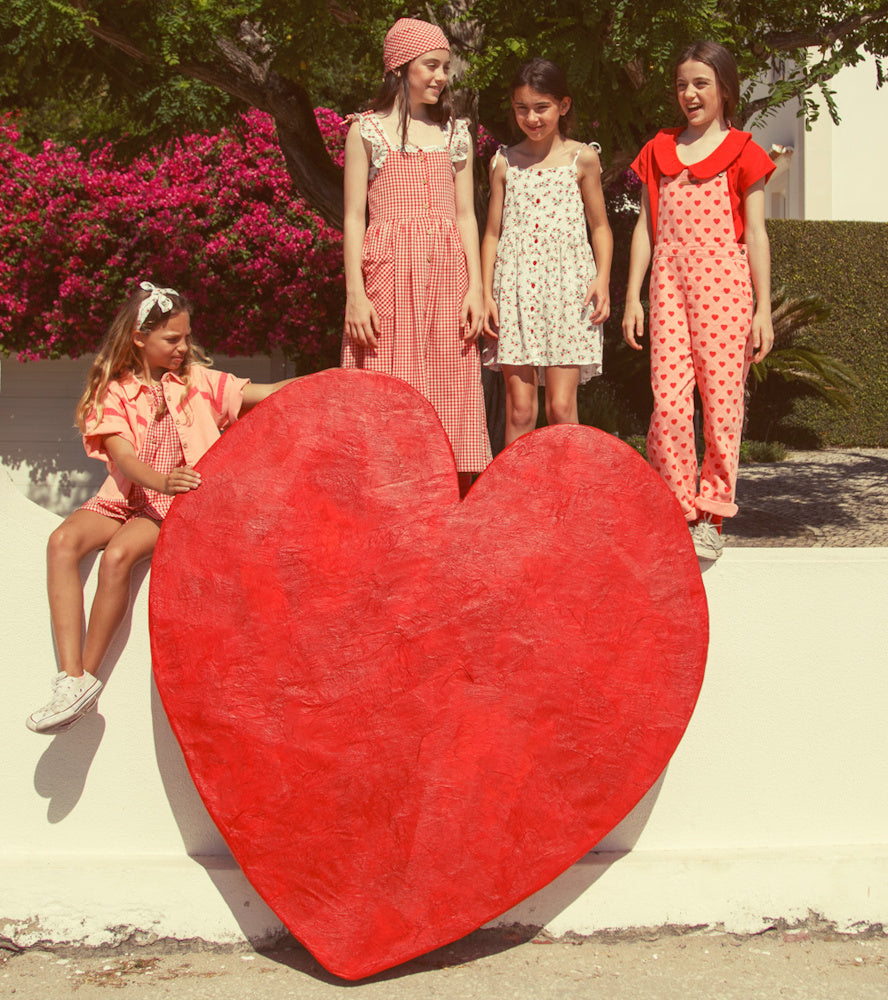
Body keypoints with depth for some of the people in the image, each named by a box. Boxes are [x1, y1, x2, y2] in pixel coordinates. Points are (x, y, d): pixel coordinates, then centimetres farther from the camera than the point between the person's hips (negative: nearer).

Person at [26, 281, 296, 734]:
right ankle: (71, 678, -32)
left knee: (118, 554, -31)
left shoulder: (197, 381, 8)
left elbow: (267, 393, 2)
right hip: (126, 496, 2)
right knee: (62, 540, -27)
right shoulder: (114, 391, 3)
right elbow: (123, 455, -11)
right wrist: (160, 481, -32)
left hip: (177, 502, -2)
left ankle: (89, 673, -19)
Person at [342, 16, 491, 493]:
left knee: (448, 397, 0)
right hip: (389, 274, -3)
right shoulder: (368, 130, 5)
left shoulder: (455, 132, 15)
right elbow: (354, 217, 2)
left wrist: (475, 288, 3)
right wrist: (355, 293, -8)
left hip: (447, 274, 3)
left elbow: (466, 215, 13)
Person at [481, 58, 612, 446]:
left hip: (568, 283, -1)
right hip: (515, 284, 1)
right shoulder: (504, 162, 10)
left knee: (561, 407, -7)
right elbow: (493, 232, 12)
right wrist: (486, 293, 4)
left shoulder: (582, 159, 7)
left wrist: (602, 279, -3)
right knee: (519, 409, -2)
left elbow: (599, 226, 11)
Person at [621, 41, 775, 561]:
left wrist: (763, 308, -1)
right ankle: (676, 513, 3)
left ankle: (711, 517, 8)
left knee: (722, 401, -2)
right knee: (669, 402, -8)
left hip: (724, 285, -2)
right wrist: (633, 295, 8)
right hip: (669, 285, 2)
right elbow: (646, 228, 15)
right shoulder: (660, 151, 15)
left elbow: (755, 234, 4)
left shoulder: (741, 153, 5)